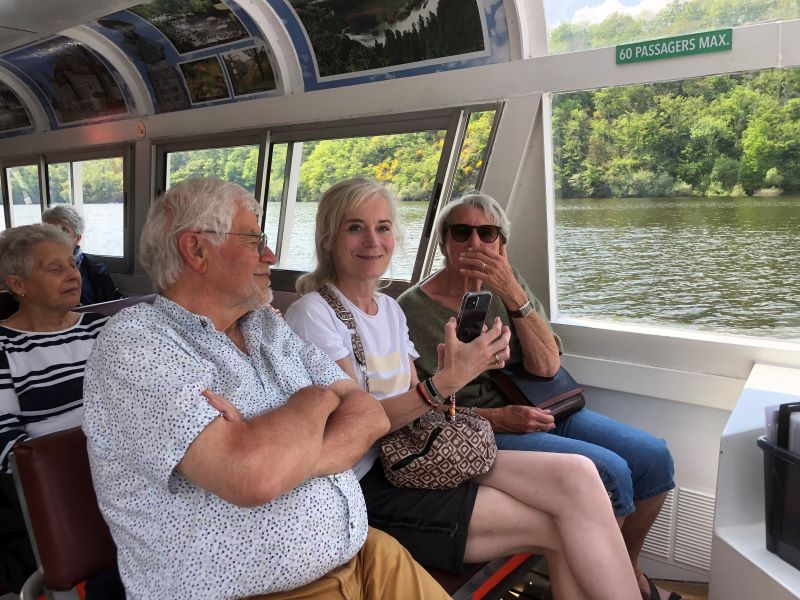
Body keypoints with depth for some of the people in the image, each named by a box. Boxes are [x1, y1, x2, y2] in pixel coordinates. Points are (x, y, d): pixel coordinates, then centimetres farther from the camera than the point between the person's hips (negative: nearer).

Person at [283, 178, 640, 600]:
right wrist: (447, 380, -24)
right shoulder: (313, 314, -10)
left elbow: (412, 401, 13)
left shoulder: (390, 309, 13)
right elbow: (357, 424, -15)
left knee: (576, 476, -15)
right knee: (563, 524, -15)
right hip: (367, 487, -6)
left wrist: (463, 369, -6)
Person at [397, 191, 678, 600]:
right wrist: (499, 418, -20)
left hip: (540, 410, 7)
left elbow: (546, 366, -8)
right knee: (609, 472, -21)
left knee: (654, 457, -2)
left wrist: (512, 293, -20)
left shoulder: (508, 285, 3)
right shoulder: (412, 309, -11)